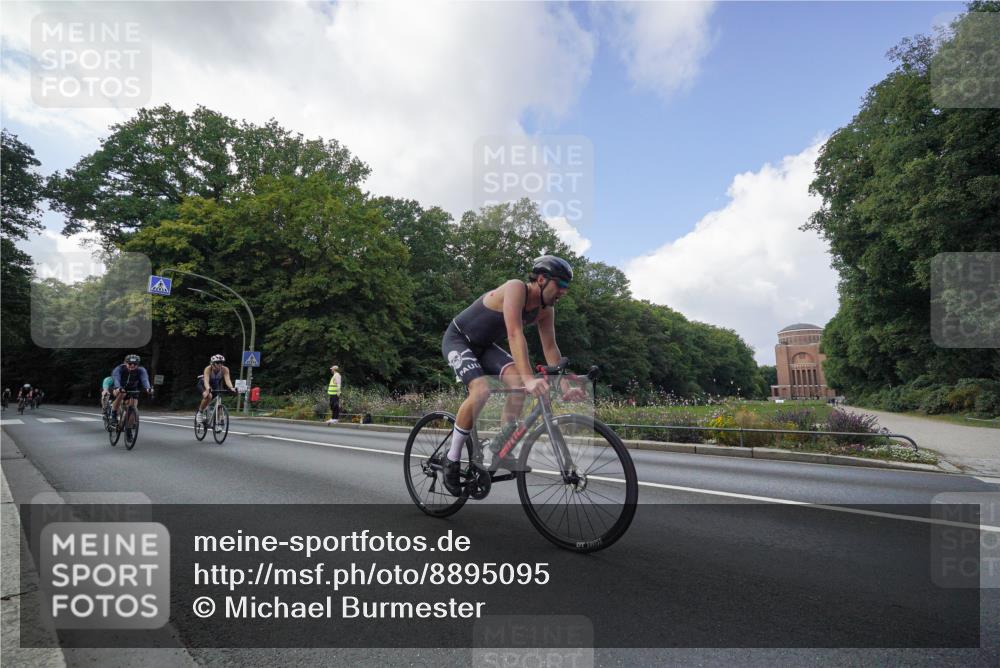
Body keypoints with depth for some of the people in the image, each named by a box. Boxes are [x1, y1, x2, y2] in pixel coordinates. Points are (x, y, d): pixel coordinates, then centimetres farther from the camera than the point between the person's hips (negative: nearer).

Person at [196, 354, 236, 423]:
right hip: (203, 385, -3)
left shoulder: (225, 369, -28)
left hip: (216, 385, 3)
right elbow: (206, 381, -45)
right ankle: (200, 412, -9)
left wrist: (231, 388, -59)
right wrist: (208, 388, -65)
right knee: (208, 396, -32)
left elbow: (227, 379, -40)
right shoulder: (208, 369, -33)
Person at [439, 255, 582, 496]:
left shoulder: (546, 310, -5)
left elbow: (550, 347, -3)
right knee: (481, 390, -30)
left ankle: (500, 447, -7)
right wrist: (530, 379, -50)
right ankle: (452, 458, -13)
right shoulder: (516, 288, -29)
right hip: (458, 340, -7)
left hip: (484, 346, 7)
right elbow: (515, 334, -41)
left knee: (519, 380, -19)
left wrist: (565, 387, -12)